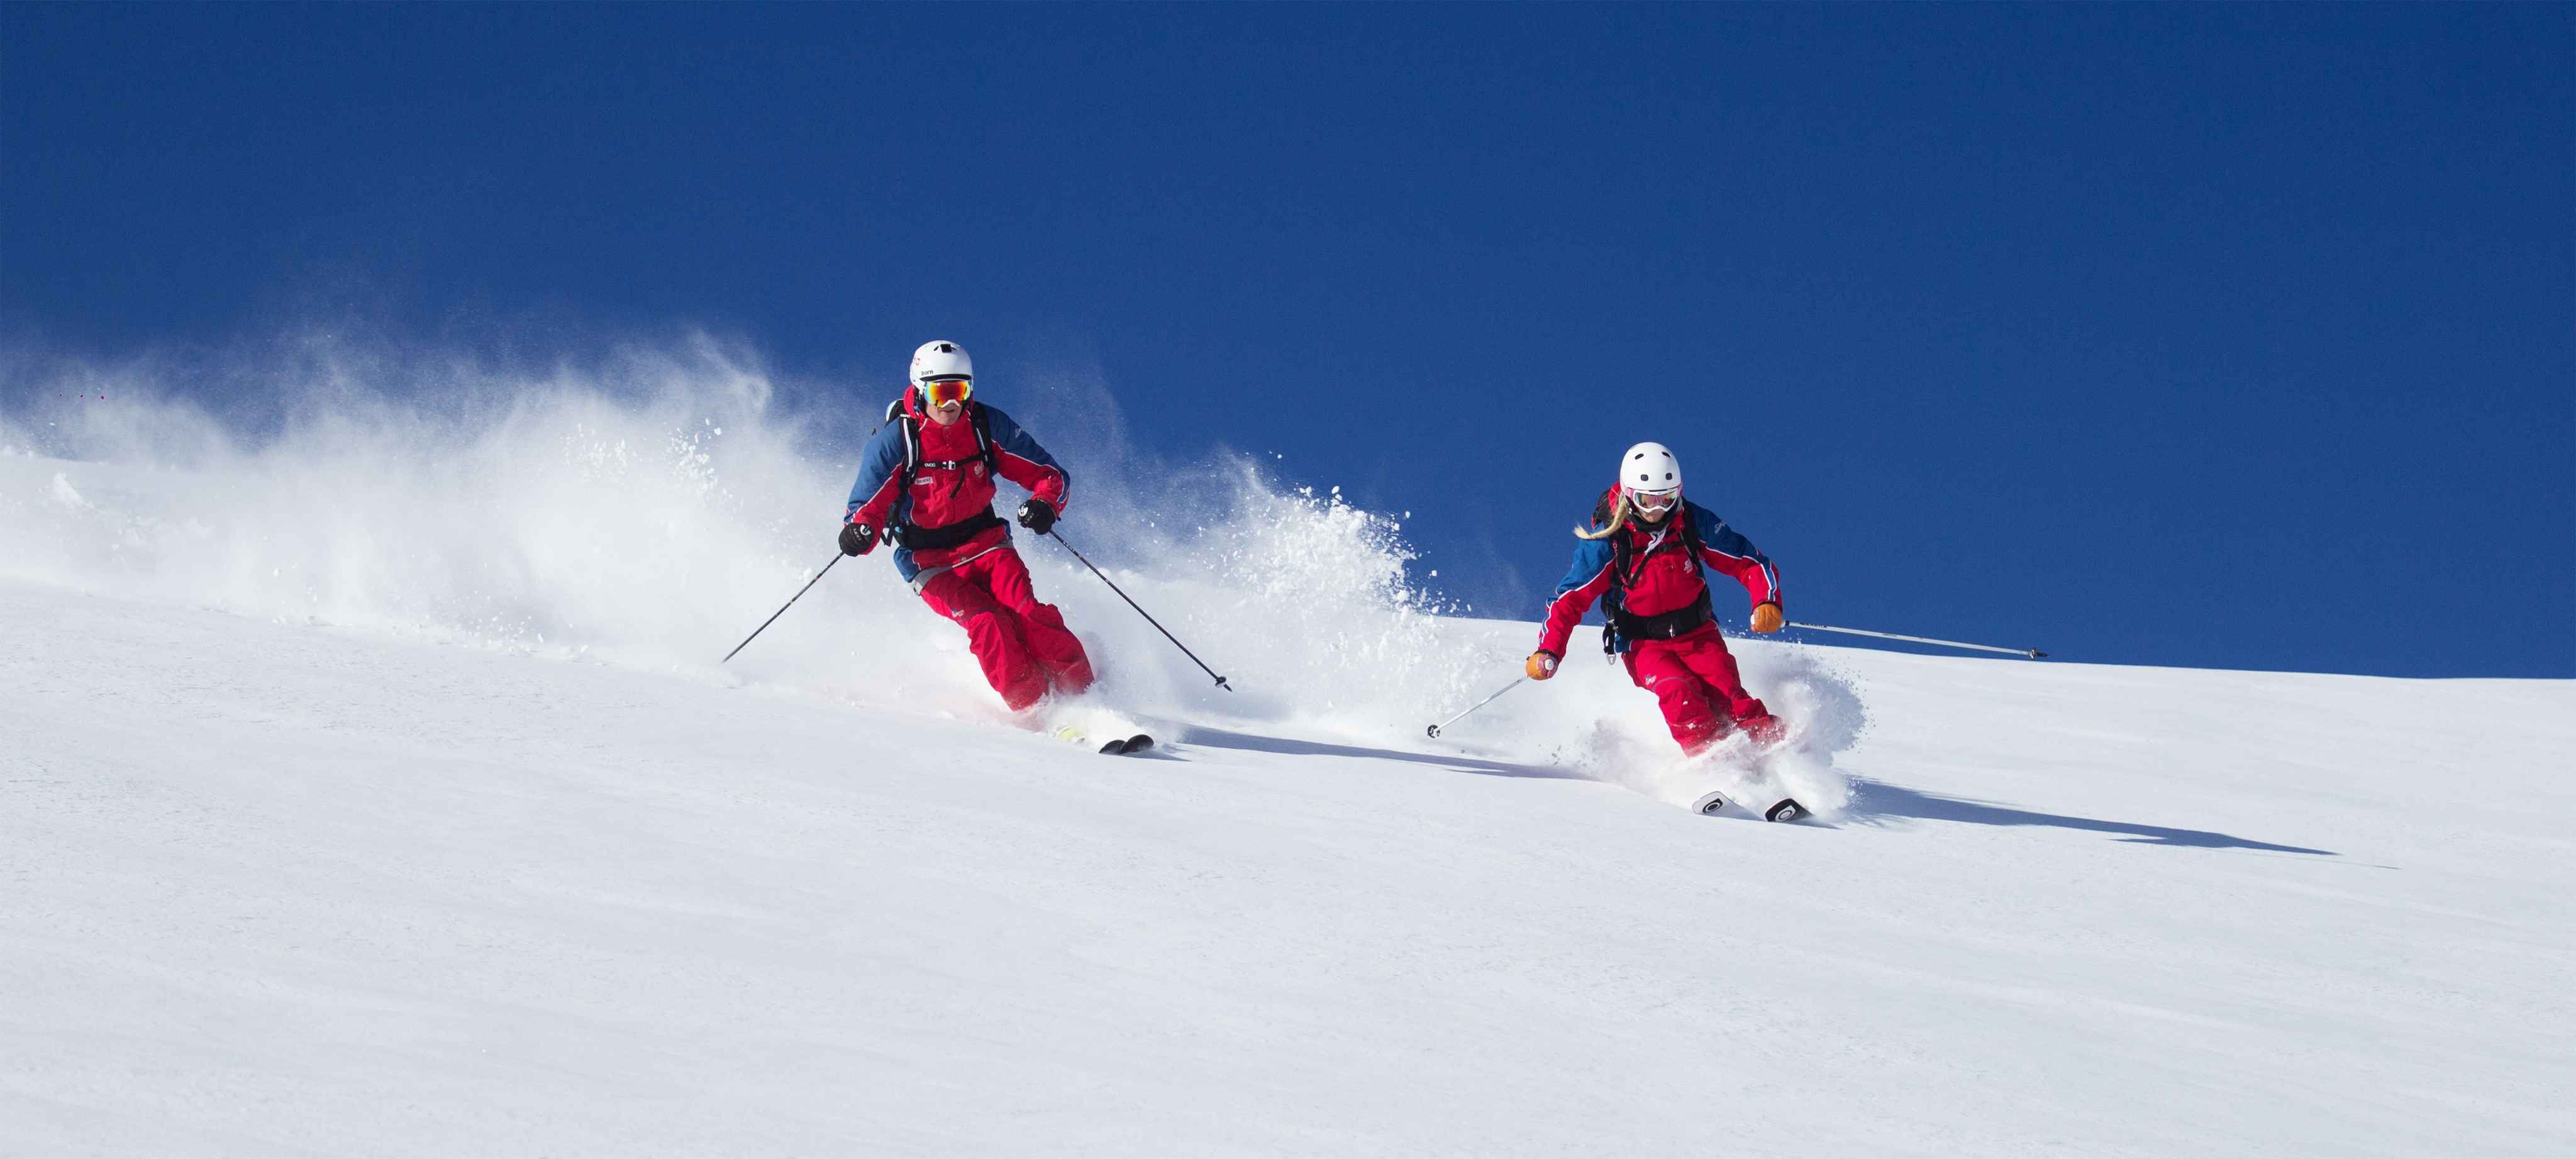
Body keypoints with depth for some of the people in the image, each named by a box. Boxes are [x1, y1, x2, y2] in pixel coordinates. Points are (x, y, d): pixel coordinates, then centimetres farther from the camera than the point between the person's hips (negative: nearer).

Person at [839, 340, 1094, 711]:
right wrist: (860, 532, -36)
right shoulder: (893, 442, -13)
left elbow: (1052, 474, -1)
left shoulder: (988, 427, -7)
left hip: (986, 543, 2)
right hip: (930, 564, -2)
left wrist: (1045, 502, -24)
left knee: (1025, 612, -25)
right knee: (987, 623, -27)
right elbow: (866, 507, -12)